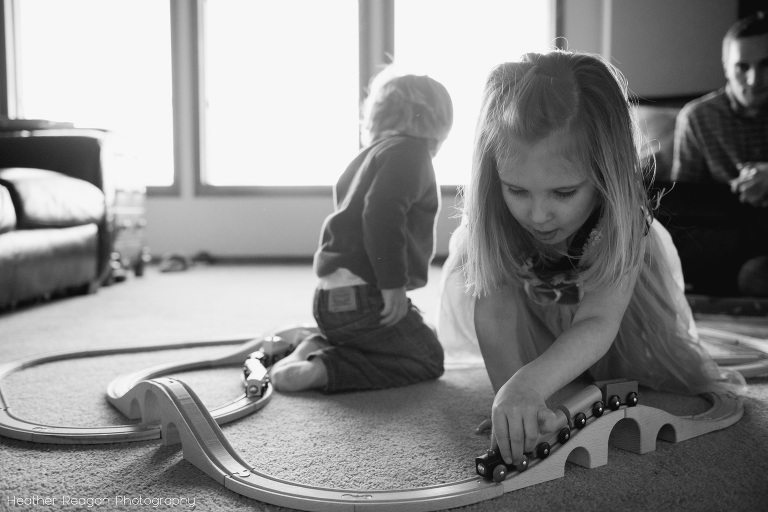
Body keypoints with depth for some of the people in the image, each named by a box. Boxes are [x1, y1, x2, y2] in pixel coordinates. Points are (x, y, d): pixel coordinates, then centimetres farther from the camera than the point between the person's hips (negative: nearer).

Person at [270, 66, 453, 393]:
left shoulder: (372, 153, 22)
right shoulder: (409, 151, -8)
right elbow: (382, 213, -24)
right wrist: (392, 283, -22)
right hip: (360, 297, -10)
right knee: (427, 359, 2)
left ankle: (315, 348, 4)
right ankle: (322, 370, -15)